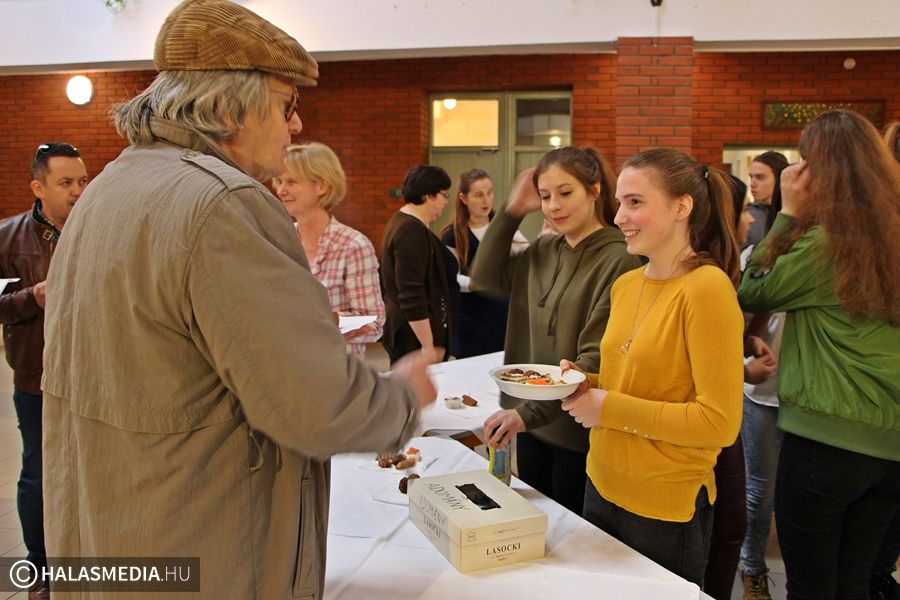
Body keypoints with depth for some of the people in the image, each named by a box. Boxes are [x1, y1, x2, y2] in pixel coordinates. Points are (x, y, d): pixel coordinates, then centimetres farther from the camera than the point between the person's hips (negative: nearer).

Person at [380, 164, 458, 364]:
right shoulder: (413, 231, -18)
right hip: (414, 335, -10)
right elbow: (412, 296, -24)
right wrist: (429, 346, -23)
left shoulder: (401, 221, 14)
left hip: (401, 330, 10)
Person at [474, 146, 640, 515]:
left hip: (580, 434, -6)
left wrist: (530, 412, -27)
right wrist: (513, 209, 0)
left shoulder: (618, 260, -18)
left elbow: (596, 360, -22)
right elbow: (486, 277, 10)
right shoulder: (544, 250, 4)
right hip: (531, 425, 6)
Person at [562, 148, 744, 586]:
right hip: (602, 486, 7)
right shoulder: (626, 285, 4)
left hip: (666, 510, -7)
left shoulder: (707, 287, -18)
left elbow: (720, 424, -21)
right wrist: (585, 386, -3)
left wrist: (610, 409, -19)